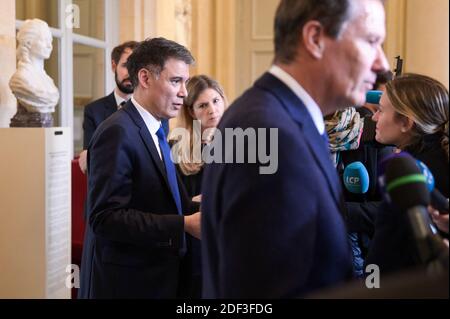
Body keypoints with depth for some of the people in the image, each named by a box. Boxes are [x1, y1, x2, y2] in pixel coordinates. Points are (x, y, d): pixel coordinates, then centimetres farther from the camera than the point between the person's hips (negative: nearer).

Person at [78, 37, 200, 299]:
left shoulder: (154, 130, 11)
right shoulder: (118, 133, -18)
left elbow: (159, 206, 10)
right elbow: (106, 217, -24)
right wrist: (184, 225, -26)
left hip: (154, 277, 9)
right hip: (125, 280, -9)